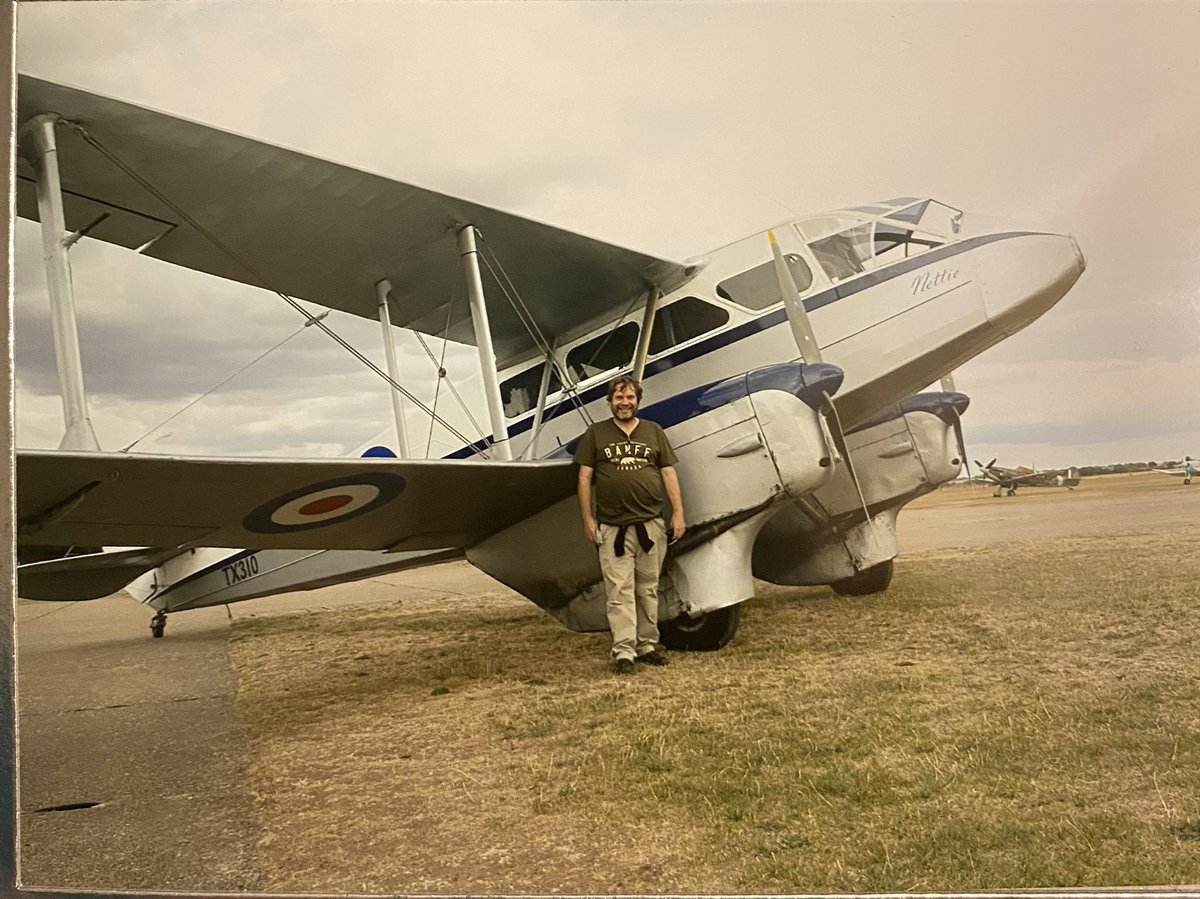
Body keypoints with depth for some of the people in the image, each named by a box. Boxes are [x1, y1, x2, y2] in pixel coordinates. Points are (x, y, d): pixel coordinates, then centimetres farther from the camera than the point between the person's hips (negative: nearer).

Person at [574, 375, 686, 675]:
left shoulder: (654, 432, 11)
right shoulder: (595, 434, 7)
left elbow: (669, 473, 9)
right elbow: (584, 478, 4)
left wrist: (678, 512, 2)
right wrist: (587, 518, -2)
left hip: (651, 524, 2)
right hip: (612, 528, -2)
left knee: (648, 589, 9)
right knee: (619, 591, -4)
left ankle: (647, 645, 19)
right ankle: (623, 652, -3)